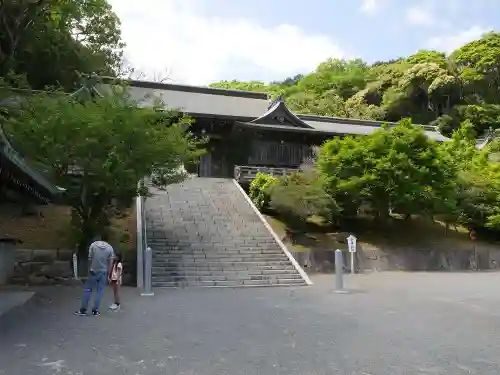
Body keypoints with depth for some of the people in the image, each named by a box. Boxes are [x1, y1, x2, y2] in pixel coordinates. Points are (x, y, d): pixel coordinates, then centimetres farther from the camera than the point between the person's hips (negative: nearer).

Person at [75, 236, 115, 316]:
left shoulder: (93, 245, -7)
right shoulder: (110, 248, -4)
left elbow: (90, 259, -3)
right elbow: (110, 262, -4)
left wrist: (90, 268, 13)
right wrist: (108, 274, 3)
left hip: (93, 271, 0)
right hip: (103, 272, 1)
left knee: (88, 289, 11)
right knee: (99, 291, 8)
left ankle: (83, 310, 12)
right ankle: (95, 310, 8)